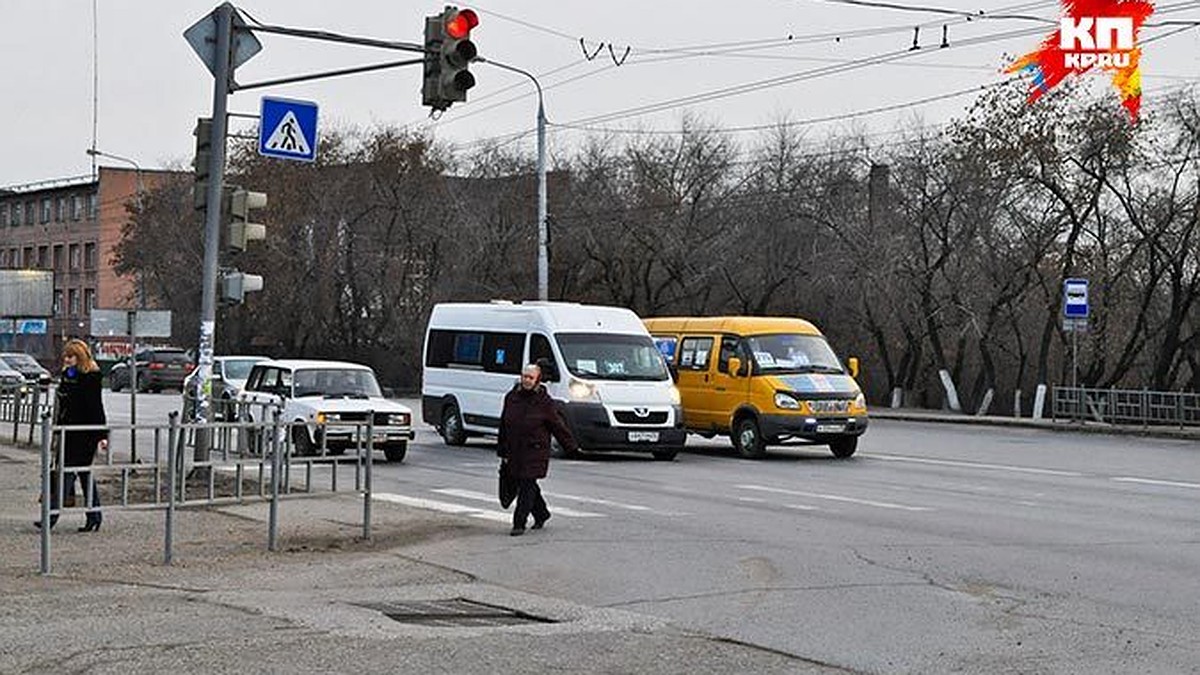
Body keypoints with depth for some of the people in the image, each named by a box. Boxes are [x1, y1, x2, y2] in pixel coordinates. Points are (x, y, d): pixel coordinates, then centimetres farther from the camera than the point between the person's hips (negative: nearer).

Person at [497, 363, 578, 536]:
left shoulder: (544, 402, -6)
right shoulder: (511, 397, 7)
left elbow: (557, 425, 0)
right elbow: (504, 425, 14)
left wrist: (571, 446, 2)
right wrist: (502, 451, 15)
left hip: (535, 452, -5)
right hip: (515, 451, 5)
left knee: (527, 485, -8)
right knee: (523, 484, 12)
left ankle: (519, 523, -5)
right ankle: (541, 514, 33)